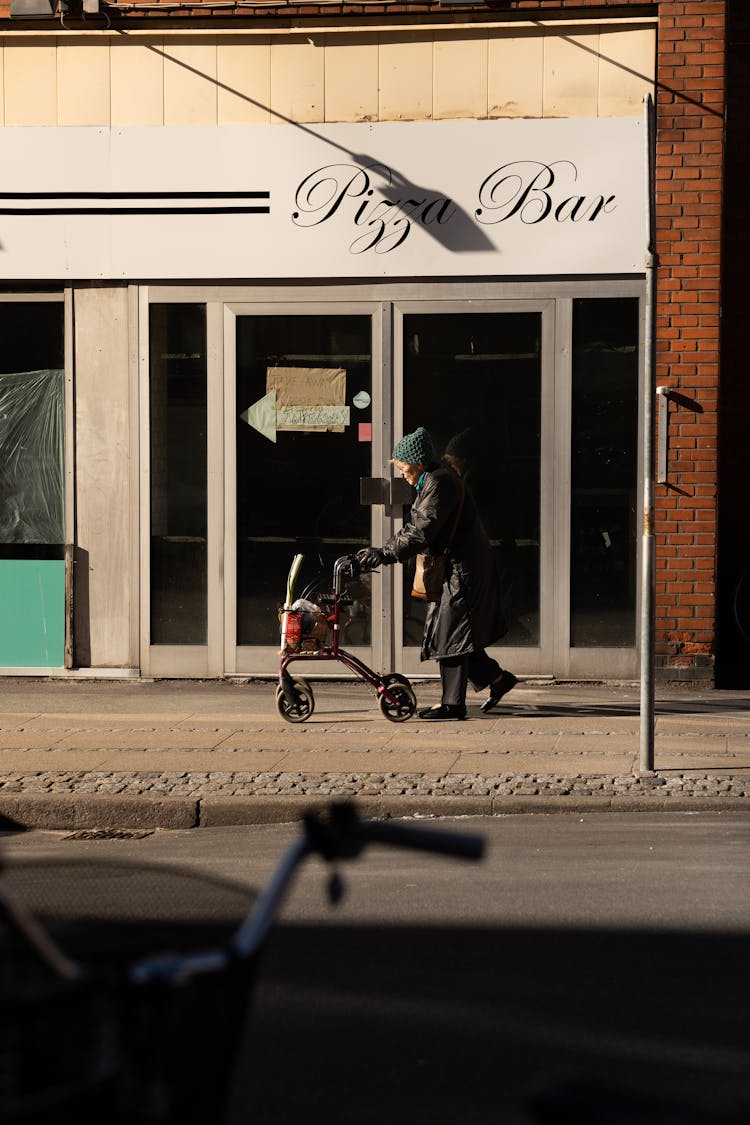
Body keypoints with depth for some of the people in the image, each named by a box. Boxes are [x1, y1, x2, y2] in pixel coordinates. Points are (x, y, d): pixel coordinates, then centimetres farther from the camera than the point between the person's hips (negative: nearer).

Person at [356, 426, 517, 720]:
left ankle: (452, 703, -3)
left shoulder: (439, 482, -18)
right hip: (453, 567, 10)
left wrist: (385, 555, -25)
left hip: (462, 568, -10)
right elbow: (415, 528, 17)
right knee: (458, 634, 13)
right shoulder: (431, 481, 16)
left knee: (450, 633, -7)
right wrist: (382, 550, 7)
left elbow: (421, 532, -26)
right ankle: (498, 678, 22)